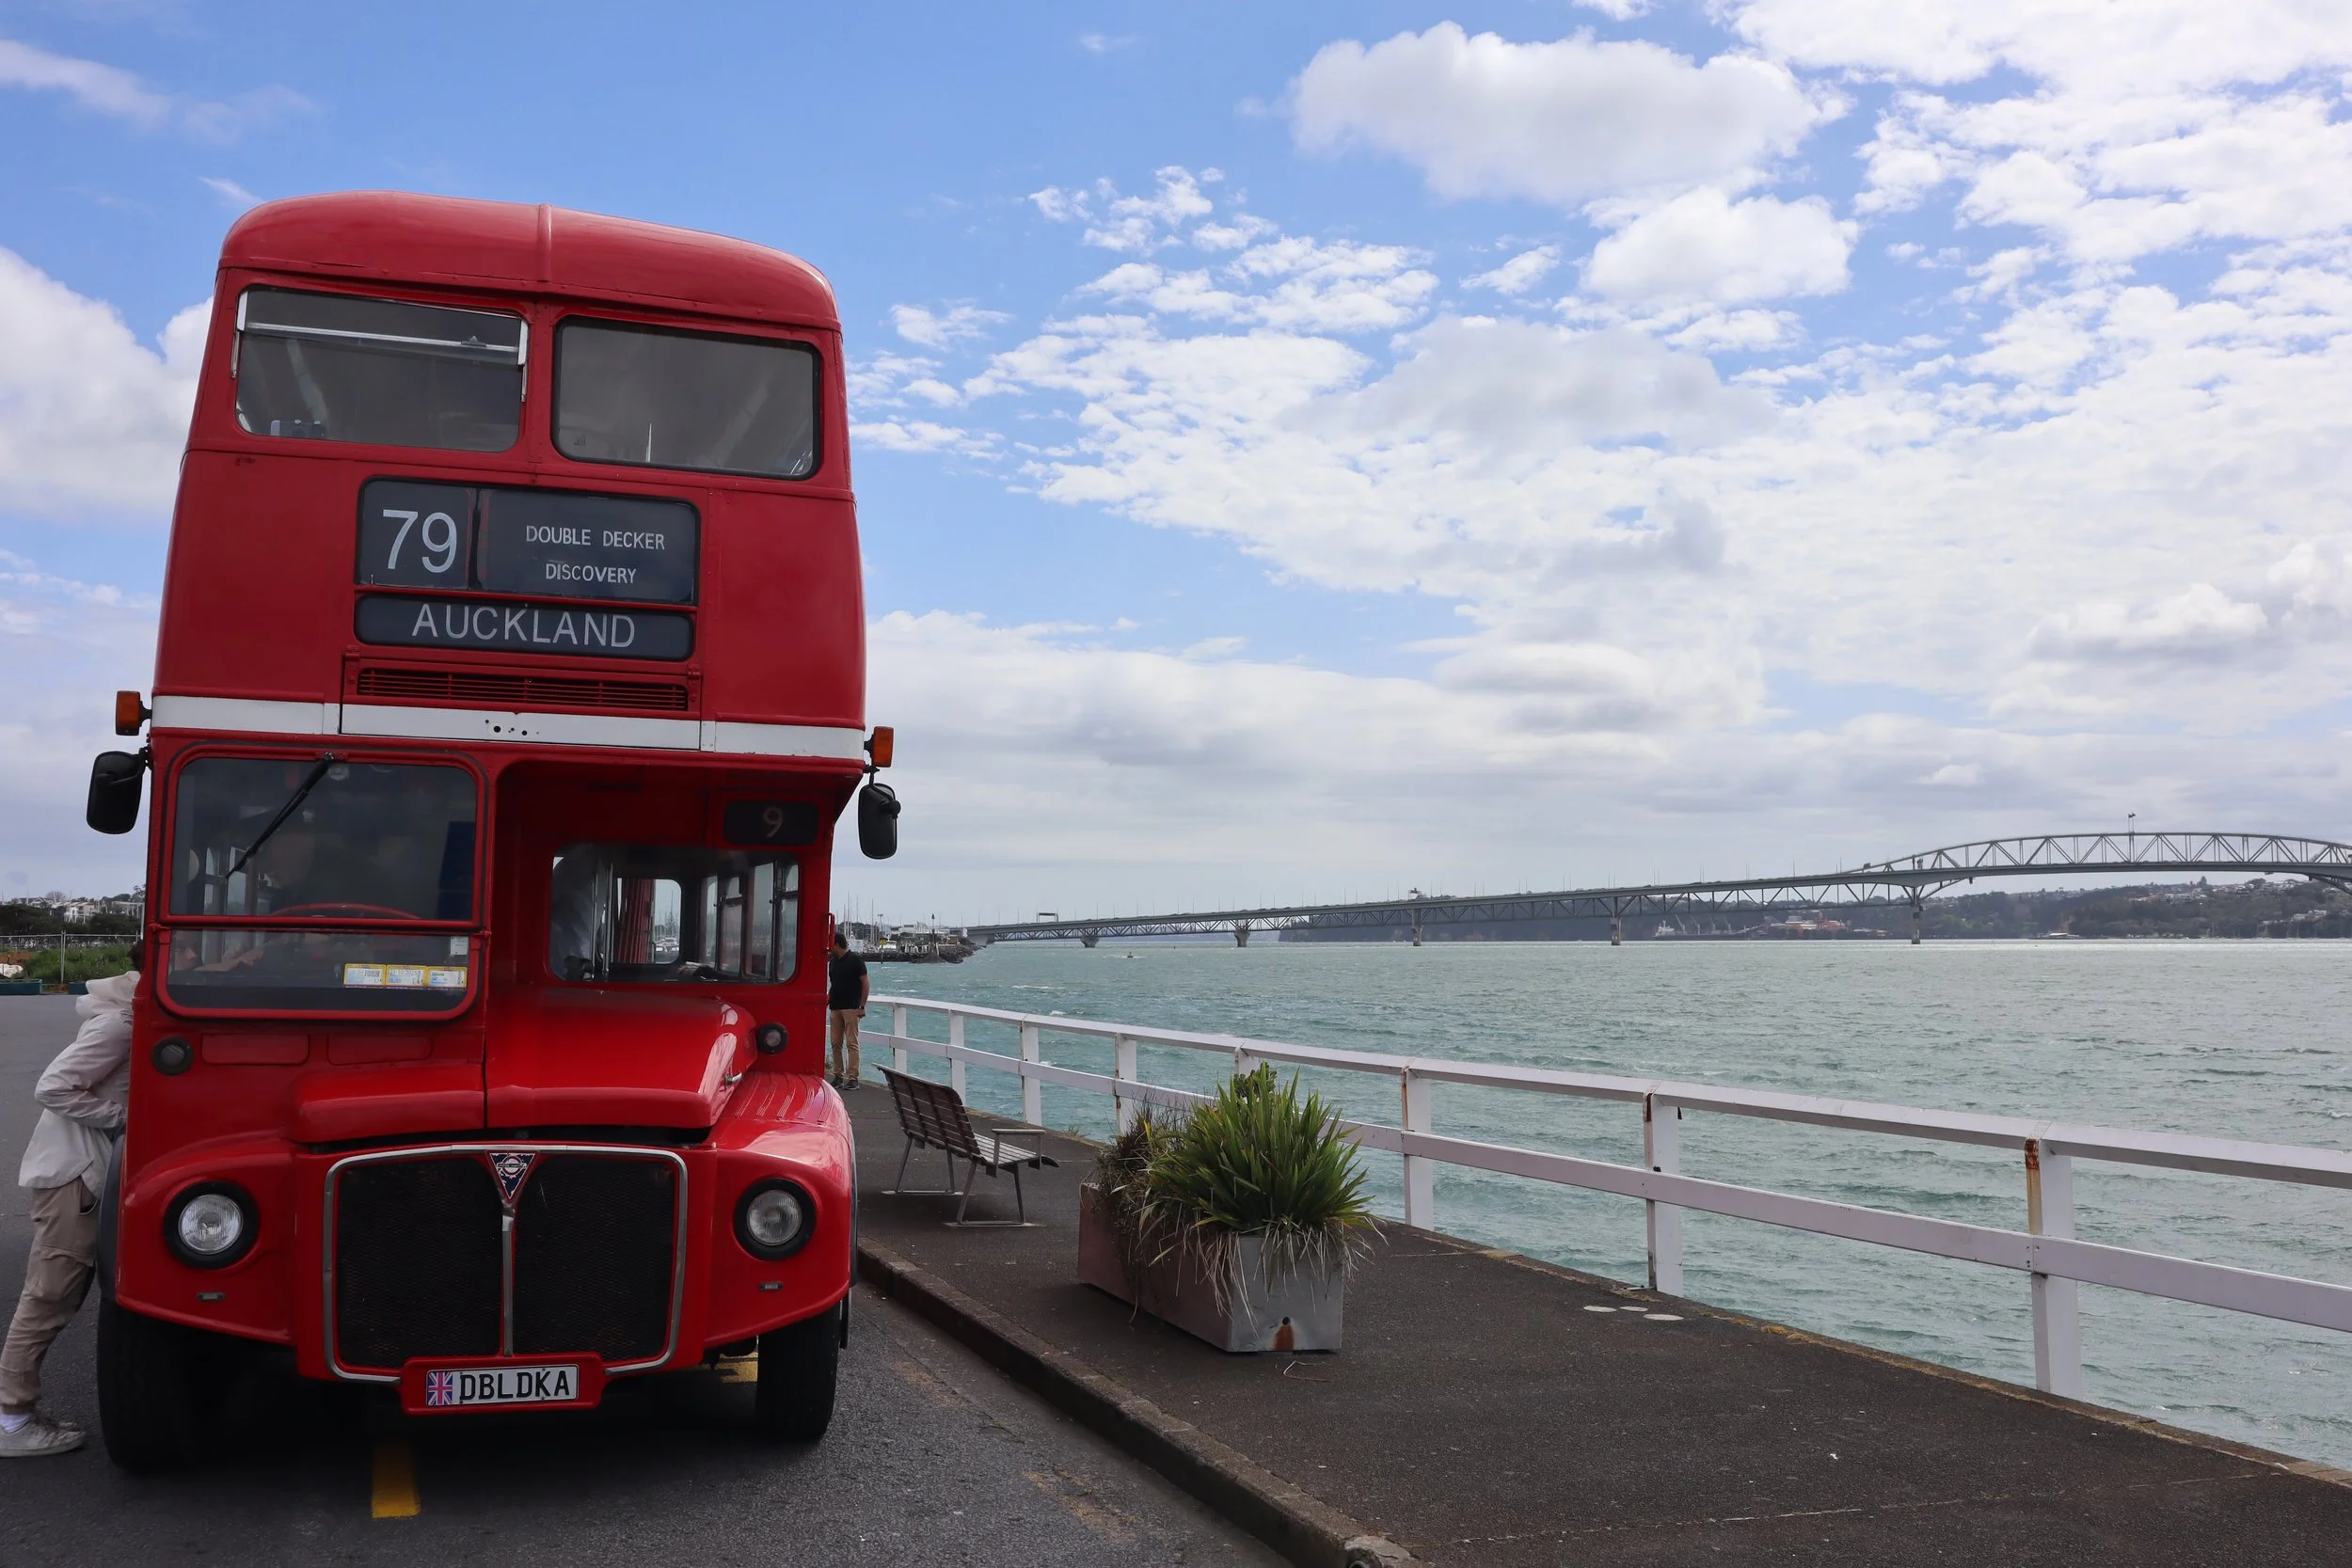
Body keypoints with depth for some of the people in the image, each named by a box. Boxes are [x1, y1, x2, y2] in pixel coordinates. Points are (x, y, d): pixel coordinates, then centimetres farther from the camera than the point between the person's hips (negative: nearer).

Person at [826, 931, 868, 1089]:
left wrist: (862, 1006, -11)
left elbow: (865, 983, -7)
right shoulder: (833, 962, 14)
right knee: (835, 1043, 5)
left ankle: (853, 1078, -8)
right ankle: (838, 1075, 11)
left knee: (851, 1043, -7)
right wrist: (827, 1000, 11)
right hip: (834, 1008, 7)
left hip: (851, 1008, -7)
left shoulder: (855, 960, -7)